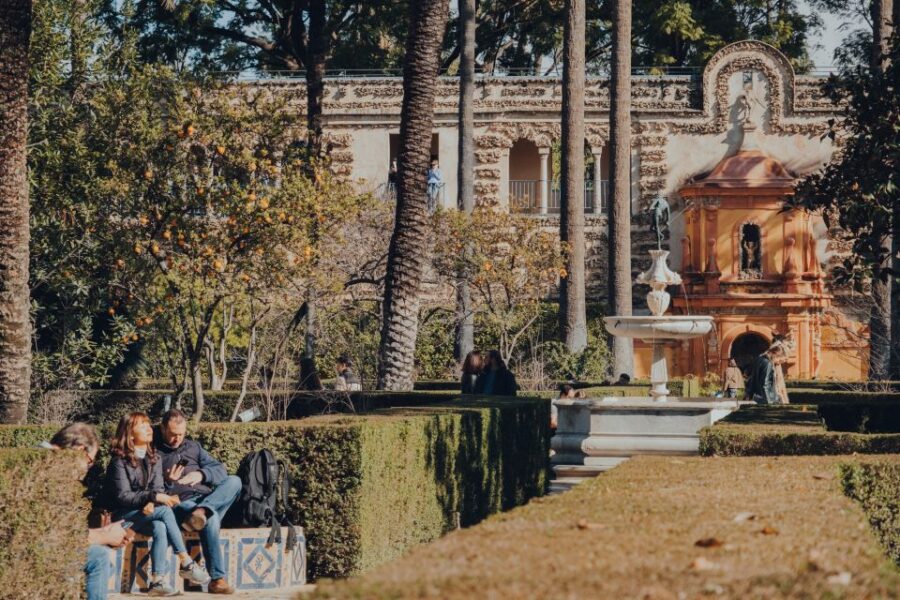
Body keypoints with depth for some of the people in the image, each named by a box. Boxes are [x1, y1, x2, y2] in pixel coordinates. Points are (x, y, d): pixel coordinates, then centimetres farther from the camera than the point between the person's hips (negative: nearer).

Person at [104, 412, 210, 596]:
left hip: (147, 512, 5)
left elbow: (158, 489, 1)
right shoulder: (119, 461, -8)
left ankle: (157, 581, -38)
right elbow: (123, 496, -16)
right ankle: (186, 563, -29)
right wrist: (154, 497, -26)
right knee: (165, 511, -31)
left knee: (160, 528, -32)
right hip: (123, 515, -5)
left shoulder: (154, 458, 9)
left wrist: (151, 504, -23)